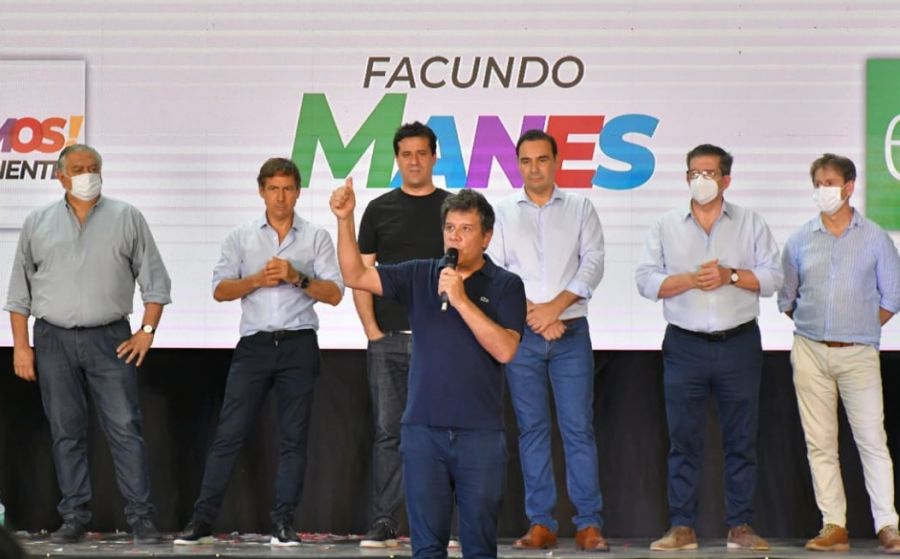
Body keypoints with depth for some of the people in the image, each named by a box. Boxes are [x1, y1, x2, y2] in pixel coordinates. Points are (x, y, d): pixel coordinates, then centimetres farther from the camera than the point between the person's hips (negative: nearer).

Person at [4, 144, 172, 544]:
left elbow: (154, 279, 6)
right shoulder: (38, 224, 9)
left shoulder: (127, 219, 5)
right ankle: (74, 518, 10)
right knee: (66, 433, 5)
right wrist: (21, 345, 3)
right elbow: (19, 291, 10)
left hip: (110, 339, -2)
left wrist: (147, 331, -3)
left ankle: (141, 517, -4)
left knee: (125, 429, -6)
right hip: (54, 341, 2)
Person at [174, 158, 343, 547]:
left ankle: (284, 522, 6)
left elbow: (334, 294, 0)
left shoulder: (316, 237, 6)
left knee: (294, 436, 1)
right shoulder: (241, 237, 9)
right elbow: (220, 290, 2)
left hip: (298, 345, 0)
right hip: (254, 344, 0)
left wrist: (298, 278, -14)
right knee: (228, 433, -2)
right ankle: (202, 519, 1)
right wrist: (257, 280, -13)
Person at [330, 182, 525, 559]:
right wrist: (344, 220, -9)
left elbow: (505, 350, -12)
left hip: (480, 433, -2)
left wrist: (461, 300, -17)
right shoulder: (419, 276, 8)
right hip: (423, 430, 2)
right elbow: (355, 276, 2)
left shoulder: (505, 285, 0)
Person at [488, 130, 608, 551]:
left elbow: (593, 263, -2)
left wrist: (555, 306, -12)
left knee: (578, 428, -4)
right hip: (520, 335, 1)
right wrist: (534, 315, -9)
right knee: (532, 429, 3)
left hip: (571, 333, -1)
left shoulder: (580, 208, 7)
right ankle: (541, 525, 6)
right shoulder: (502, 213, 7)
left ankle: (589, 524, -3)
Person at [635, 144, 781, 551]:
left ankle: (740, 526, 8)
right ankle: (682, 528, 4)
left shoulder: (750, 224, 8)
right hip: (685, 345, 0)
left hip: (739, 345, 0)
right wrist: (689, 280, -12)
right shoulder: (666, 226, 9)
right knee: (683, 440, 0)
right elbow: (646, 279, 1)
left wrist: (731, 276, -13)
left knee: (741, 439, 3)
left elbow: (772, 276, 1)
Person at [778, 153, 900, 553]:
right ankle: (834, 527, 5)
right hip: (810, 352, 2)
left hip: (858, 354, -2)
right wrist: (813, 326, 8)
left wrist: (861, 328, 6)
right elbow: (786, 298, 15)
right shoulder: (799, 241, 8)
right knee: (820, 444, 2)